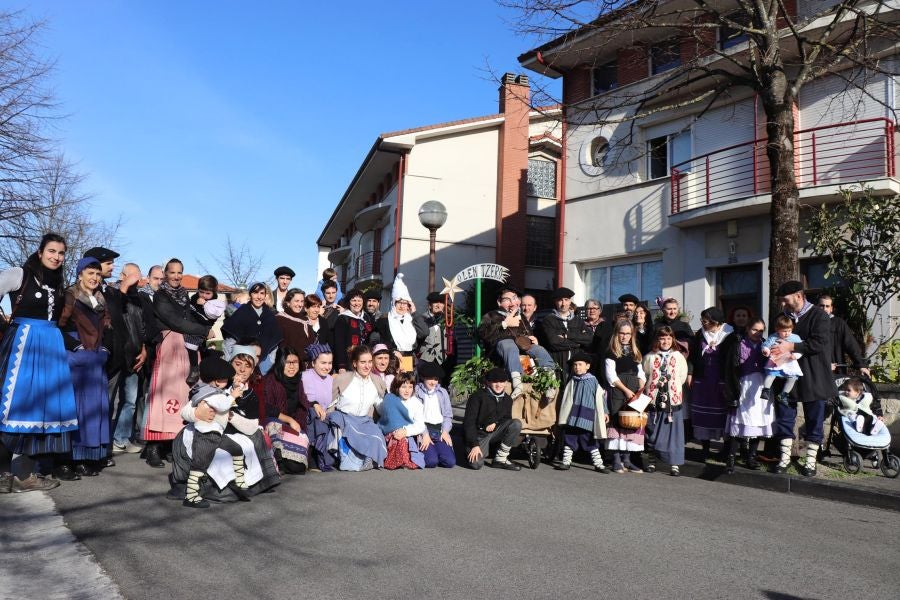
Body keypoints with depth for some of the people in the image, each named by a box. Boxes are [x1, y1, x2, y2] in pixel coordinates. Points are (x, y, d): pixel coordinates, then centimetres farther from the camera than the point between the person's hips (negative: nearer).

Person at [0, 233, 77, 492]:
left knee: (42, 403, 7)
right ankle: (22, 473, 0)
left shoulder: (57, 283, 15)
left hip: (50, 344, 7)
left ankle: (25, 467, 16)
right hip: (24, 342, -7)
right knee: (24, 402, -6)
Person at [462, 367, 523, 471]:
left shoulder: (507, 399, 3)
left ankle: (500, 459, -12)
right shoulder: (477, 397, -12)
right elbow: (469, 422, -14)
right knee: (476, 464, -29)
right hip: (479, 434, -5)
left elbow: (507, 419, 13)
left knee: (516, 424, -21)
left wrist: (495, 423, -10)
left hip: (495, 431, 5)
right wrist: (474, 445, -21)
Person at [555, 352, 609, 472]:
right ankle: (566, 461, 14)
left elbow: (600, 397, 4)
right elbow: (565, 399, 11)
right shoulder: (572, 382, 6)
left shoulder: (593, 381, 0)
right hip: (572, 417, 2)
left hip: (587, 417, -2)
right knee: (569, 438, 6)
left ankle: (598, 464, 11)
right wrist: (561, 415, 11)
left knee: (591, 441, 4)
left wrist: (605, 412, 3)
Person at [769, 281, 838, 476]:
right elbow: (776, 340, 17)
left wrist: (791, 347, -22)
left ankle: (810, 460, 15)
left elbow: (819, 343, -18)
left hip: (812, 378, -5)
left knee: (814, 420, 5)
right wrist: (771, 351, -4)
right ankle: (785, 457, 16)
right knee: (784, 418, 6)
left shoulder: (819, 315, -7)